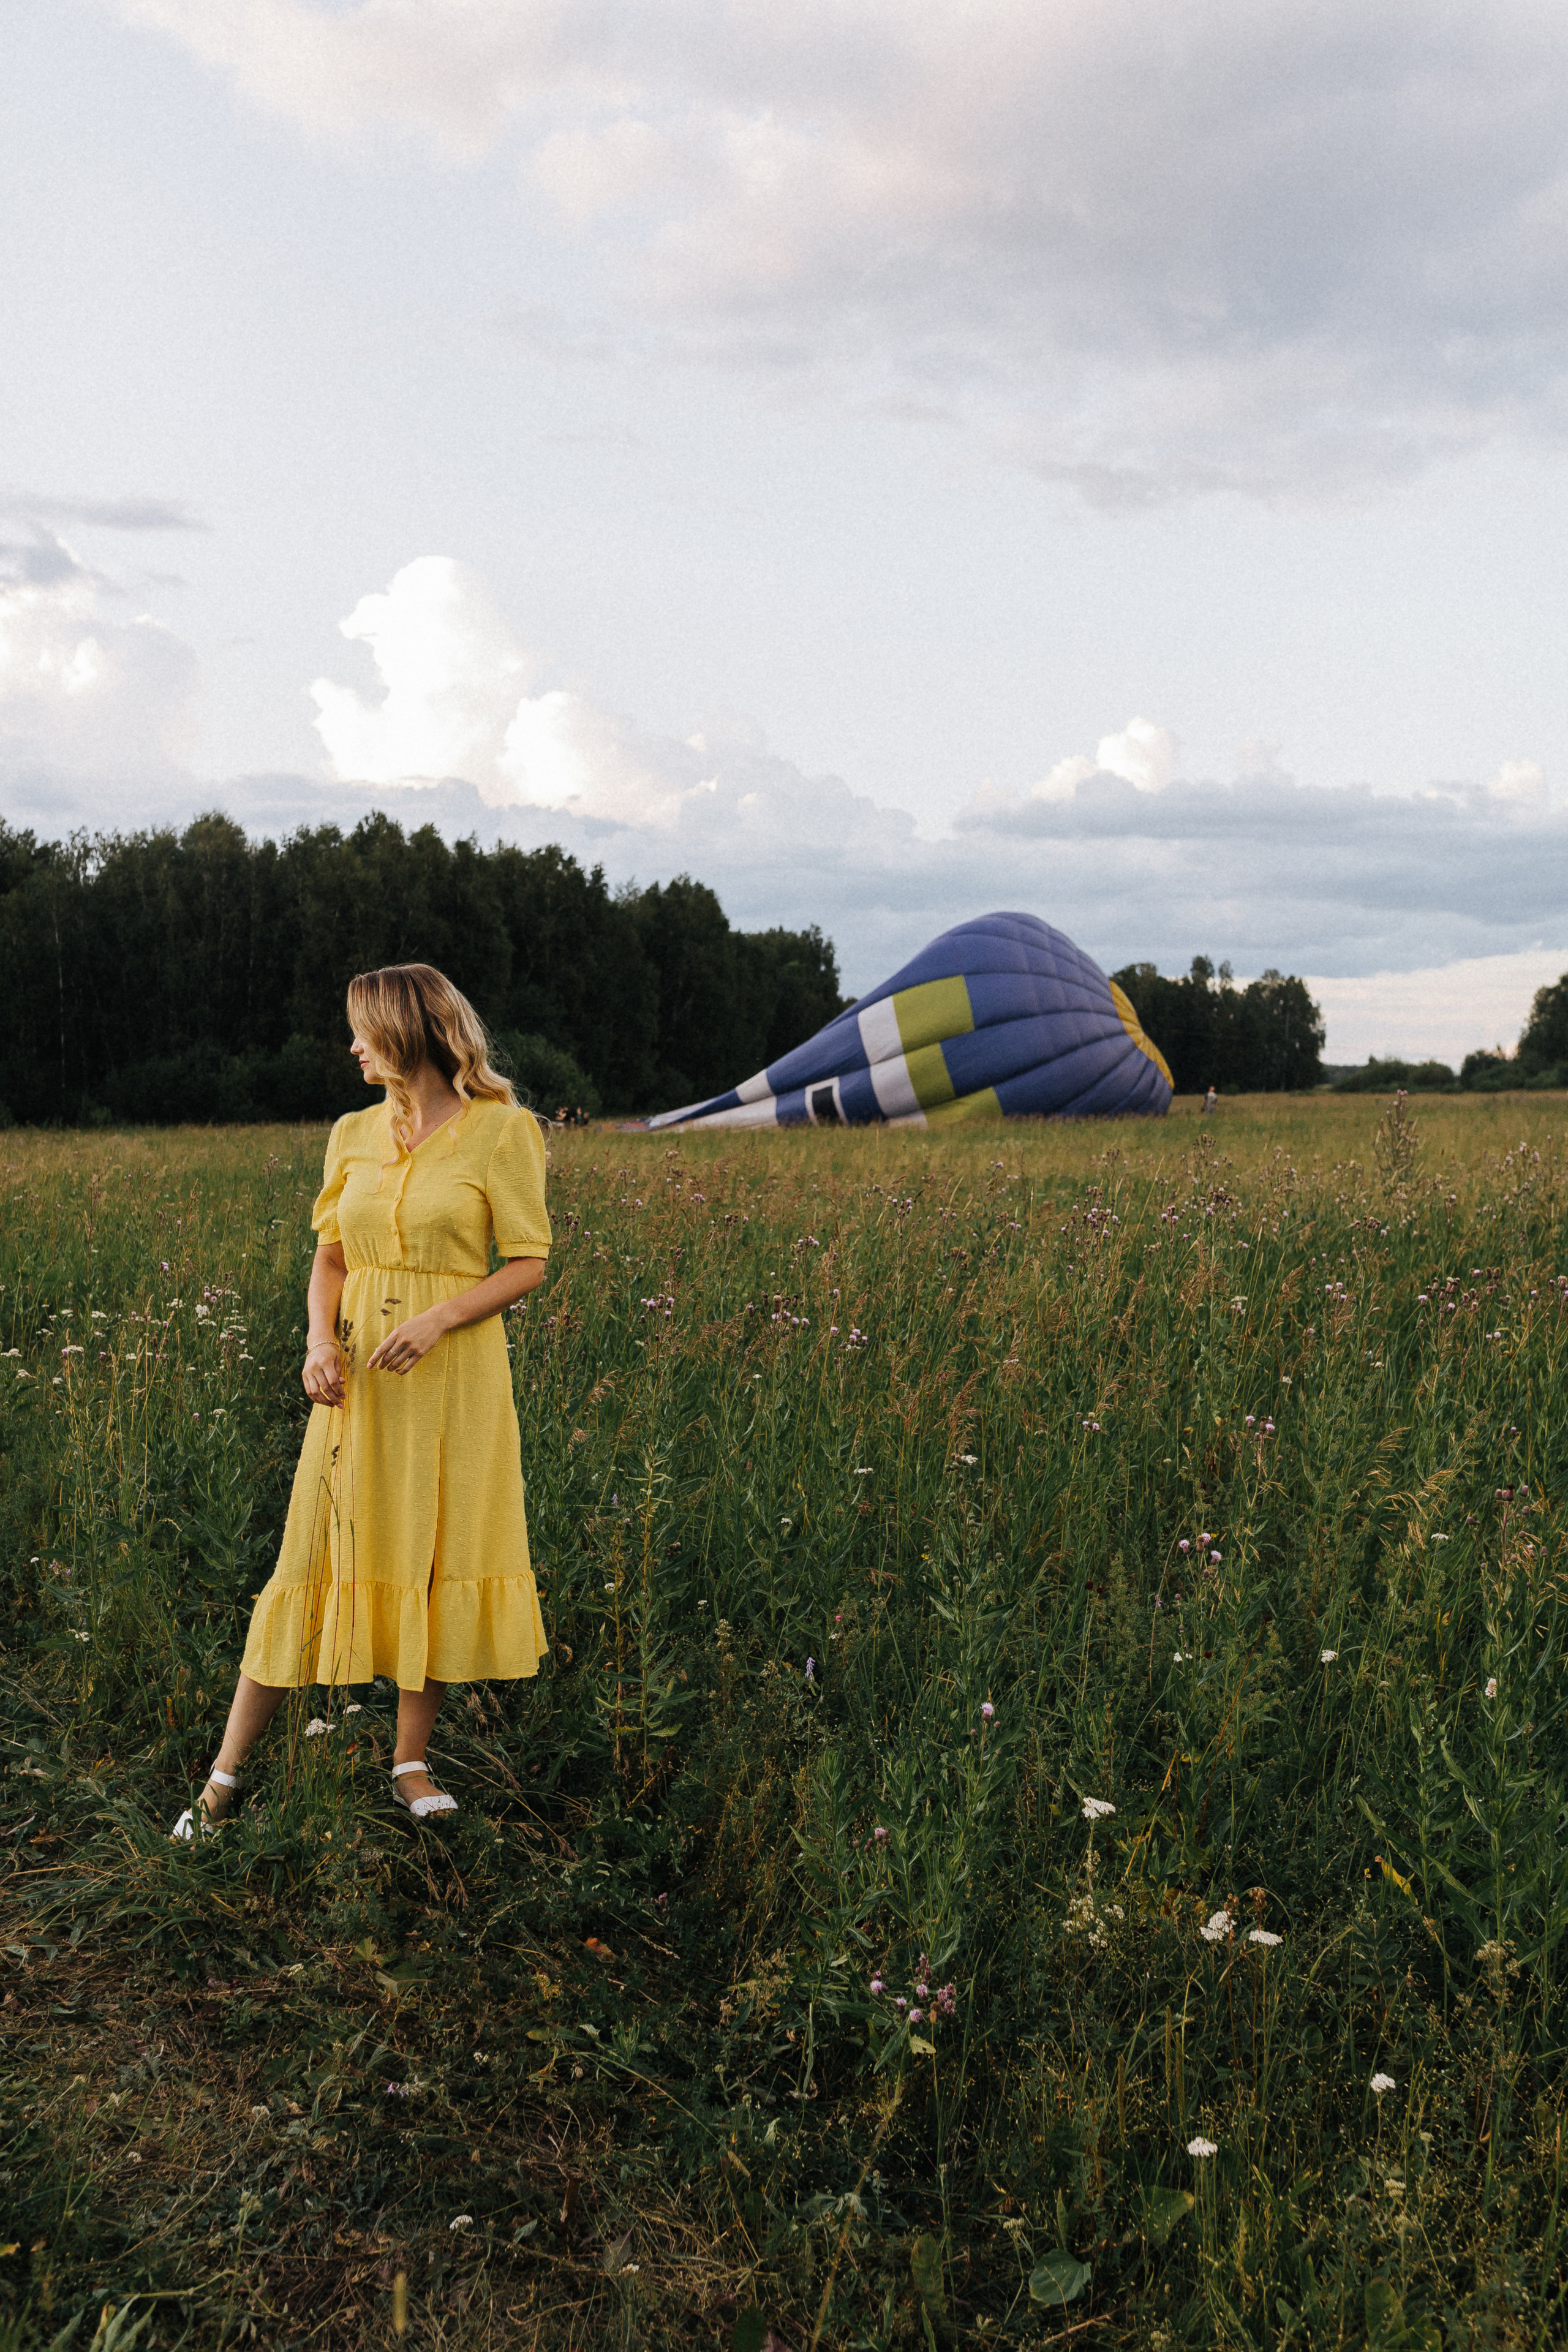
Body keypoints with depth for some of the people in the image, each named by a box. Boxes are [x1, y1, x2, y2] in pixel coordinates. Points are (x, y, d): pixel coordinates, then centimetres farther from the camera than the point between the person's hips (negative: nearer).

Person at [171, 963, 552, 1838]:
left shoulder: (503, 1130, -6)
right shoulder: (354, 1135, 9)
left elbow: (529, 1265, -6)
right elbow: (330, 1256, 13)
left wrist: (437, 1320, -18)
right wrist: (320, 1340, -5)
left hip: (456, 1373, -3)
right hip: (359, 1374, 4)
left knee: (439, 1554, 3)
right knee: (315, 1552, 4)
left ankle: (412, 1759, 20)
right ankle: (227, 1770, 11)